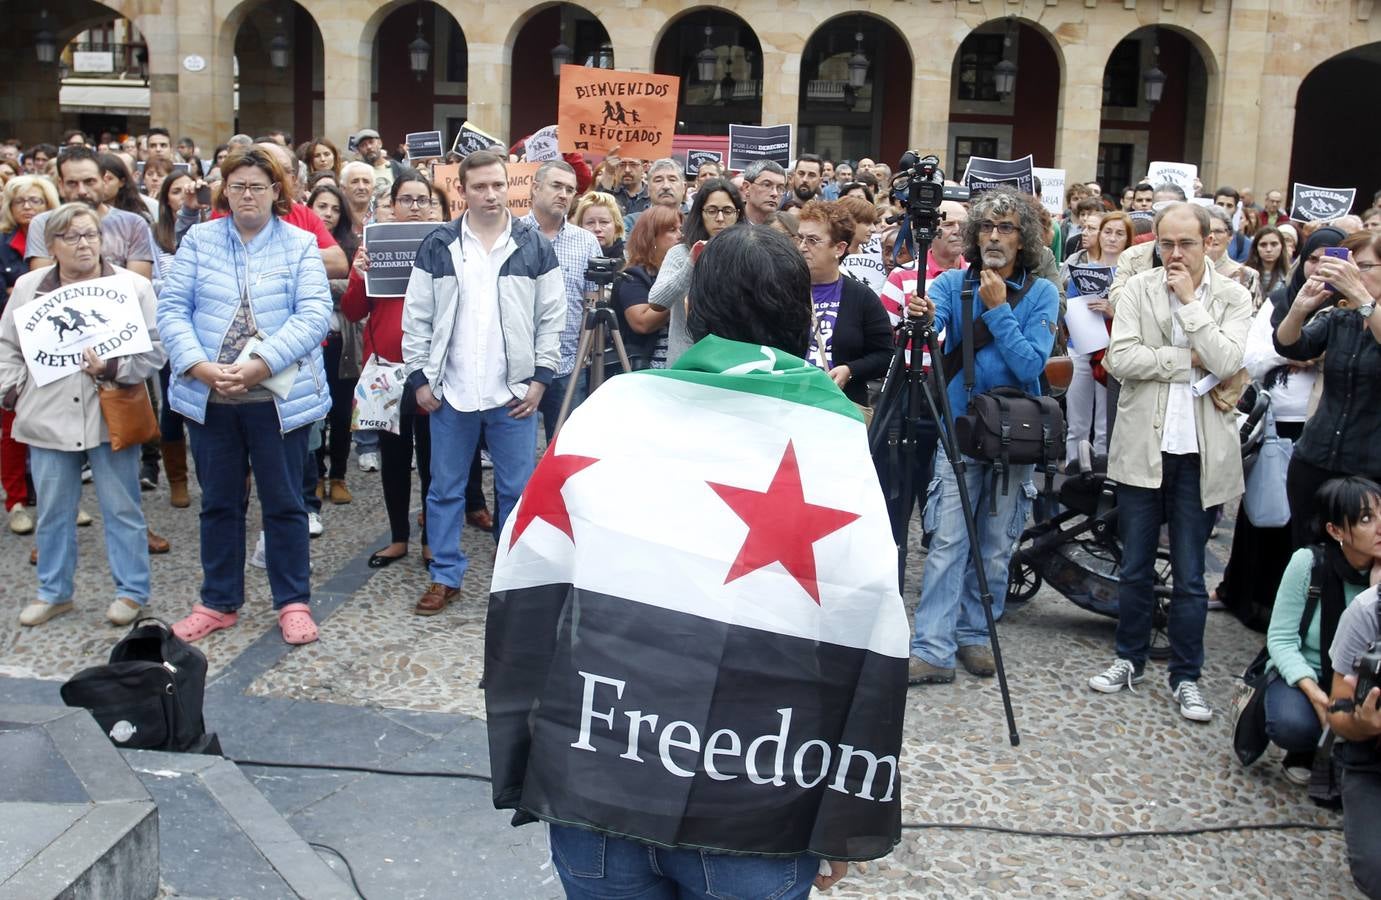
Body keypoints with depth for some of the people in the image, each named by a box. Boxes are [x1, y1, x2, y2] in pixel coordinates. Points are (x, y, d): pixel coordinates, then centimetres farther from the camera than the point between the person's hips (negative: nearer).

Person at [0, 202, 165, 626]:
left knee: (122, 509, 5)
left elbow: (154, 349, -4)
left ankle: (131, 591, 17)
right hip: (49, 420, 3)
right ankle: (53, 592, 26)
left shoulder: (133, 286, -2)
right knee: (53, 511, 12)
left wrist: (113, 368, -19)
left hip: (112, 417, -3)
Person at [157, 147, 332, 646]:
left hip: (279, 395, -2)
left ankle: (293, 602, 19)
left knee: (284, 502, 6)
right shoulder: (198, 240, 6)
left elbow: (313, 315, -10)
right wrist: (200, 366, -16)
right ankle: (219, 602, 25)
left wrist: (261, 364, -21)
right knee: (219, 502, 13)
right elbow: (171, 309, 0)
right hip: (209, 396, 2)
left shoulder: (300, 245, 1)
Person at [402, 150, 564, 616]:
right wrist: (419, 377, -1)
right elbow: (416, 317, 4)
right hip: (450, 391, 1)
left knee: (517, 489, 6)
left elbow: (552, 317, 3)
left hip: (514, 393, -1)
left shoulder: (535, 246, 2)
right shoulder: (438, 246, 2)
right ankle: (445, 576, 21)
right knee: (445, 488, 9)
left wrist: (540, 378, -3)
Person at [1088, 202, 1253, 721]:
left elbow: (1225, 363, -15)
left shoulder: (1233, 298, 0)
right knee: (1134, 567, 12)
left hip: (1200, 453, -1)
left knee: (1190, 575, 5)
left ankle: (1186, 677, 17)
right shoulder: (1138, 290, 1)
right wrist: (1188, 360, -13)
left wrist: (1189, 301, -13)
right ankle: (1130, 658, 28)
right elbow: (1119, 358, -11)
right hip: (1142, 448, 1)